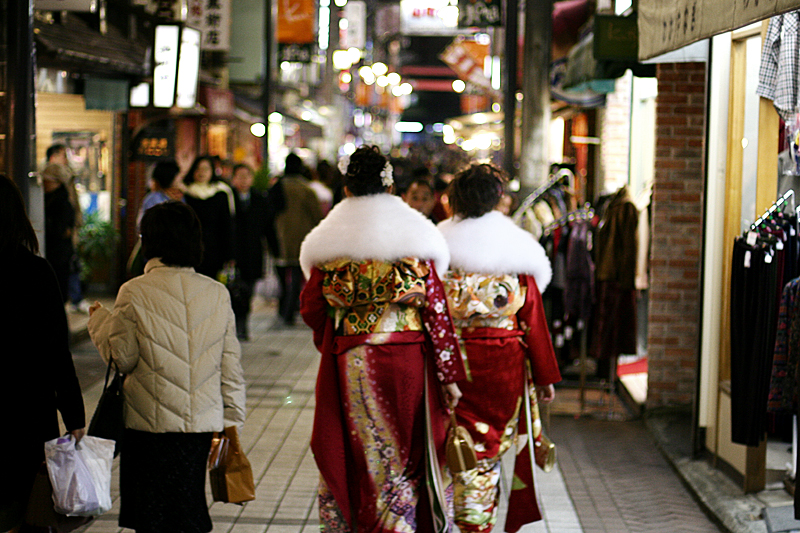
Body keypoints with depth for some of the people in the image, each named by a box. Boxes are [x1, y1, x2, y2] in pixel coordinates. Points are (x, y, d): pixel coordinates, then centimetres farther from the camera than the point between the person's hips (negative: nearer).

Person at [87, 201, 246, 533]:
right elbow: (230, 366, 4)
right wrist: (231, 419, 12)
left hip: (152, 423, -3)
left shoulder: (134, 293, -10)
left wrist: (99, 321, 11)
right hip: (203, 421, 3)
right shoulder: (217, 293, 1)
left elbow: (123, 359, -5)